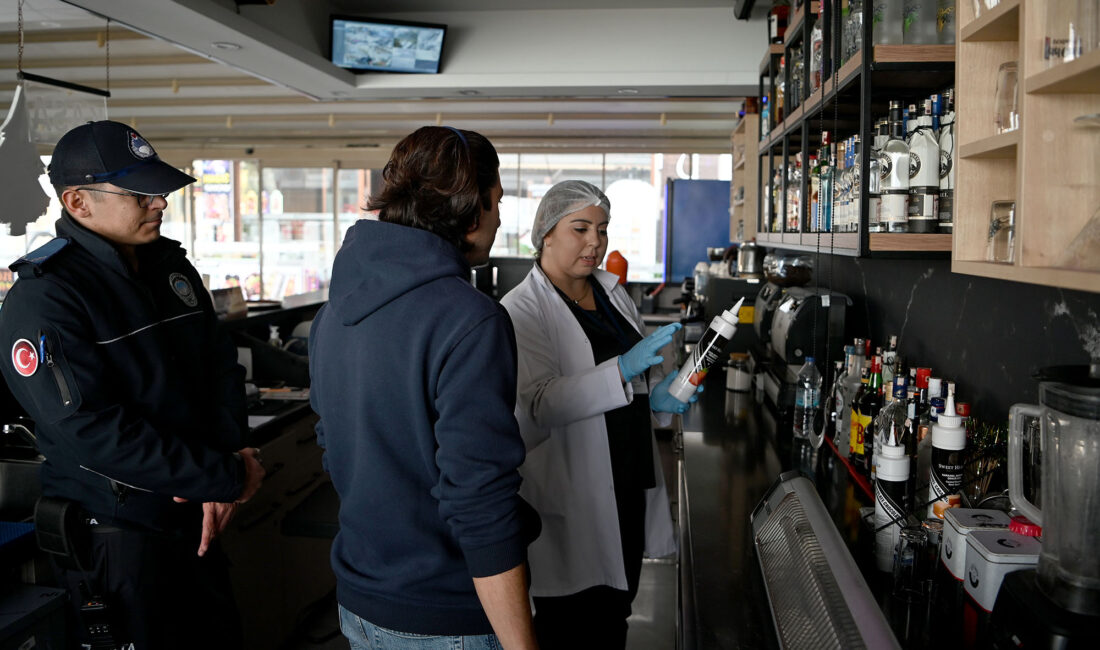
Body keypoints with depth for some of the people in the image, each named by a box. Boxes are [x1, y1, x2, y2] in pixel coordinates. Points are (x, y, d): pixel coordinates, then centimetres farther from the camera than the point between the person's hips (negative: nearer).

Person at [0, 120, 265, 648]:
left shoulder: (172, 267, 6)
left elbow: (222, 366, 4)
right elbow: (93, 431, -25)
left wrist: (225, 463, -12)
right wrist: (226, 478, -23)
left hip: (195, 521, 7)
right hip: (114, 537, -7)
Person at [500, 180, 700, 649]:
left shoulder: (612, 292, 10)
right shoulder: (523, 310, -12)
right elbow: (535, 404, -23)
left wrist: (658, 395, -2)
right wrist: (624, 370, -31)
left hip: (630, 481, 7)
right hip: (571, 496, -6)